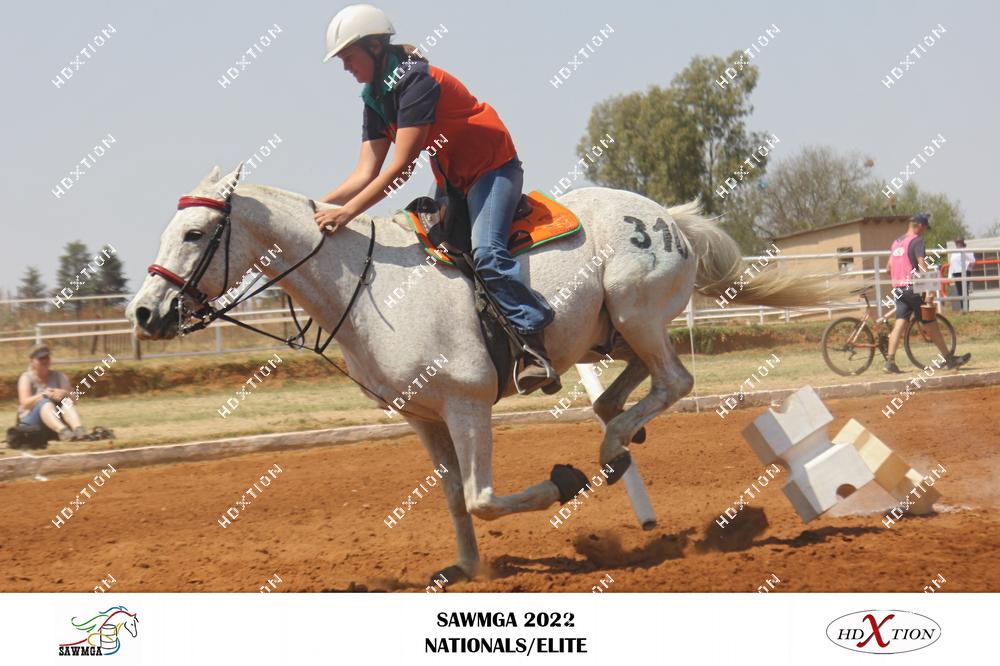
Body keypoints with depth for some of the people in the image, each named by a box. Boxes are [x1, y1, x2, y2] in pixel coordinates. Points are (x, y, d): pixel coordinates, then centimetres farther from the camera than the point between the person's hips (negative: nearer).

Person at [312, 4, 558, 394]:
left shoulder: (415, 80, -24)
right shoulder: (375, 99, 4)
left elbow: (401, 168, -29)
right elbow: (366, 173, -1)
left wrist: (348, 211, -33)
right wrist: (317, 207, -14)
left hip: (494, 168, -10)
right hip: (451, 182, 10)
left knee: (486, 253, -29)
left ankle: (535, 350, -29)